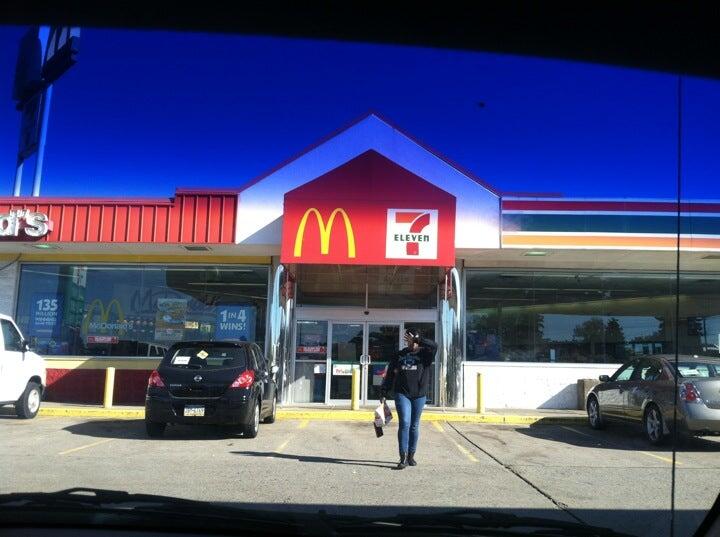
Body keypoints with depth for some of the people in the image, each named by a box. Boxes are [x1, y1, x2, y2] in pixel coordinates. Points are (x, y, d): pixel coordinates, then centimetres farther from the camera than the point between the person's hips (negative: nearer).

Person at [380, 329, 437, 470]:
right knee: (404, 423, -12)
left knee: (414, 426, 8)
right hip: (402, 394, 0)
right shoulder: (399, 356, 11)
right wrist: (384, 393, 5)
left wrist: (417, 340, -18)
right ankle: (403, 458, -12)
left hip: (419, 395, 0)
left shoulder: (424, 354, 5)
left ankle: (411, 456, 20)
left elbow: (434, 346, -18)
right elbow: (390, 375, 11)